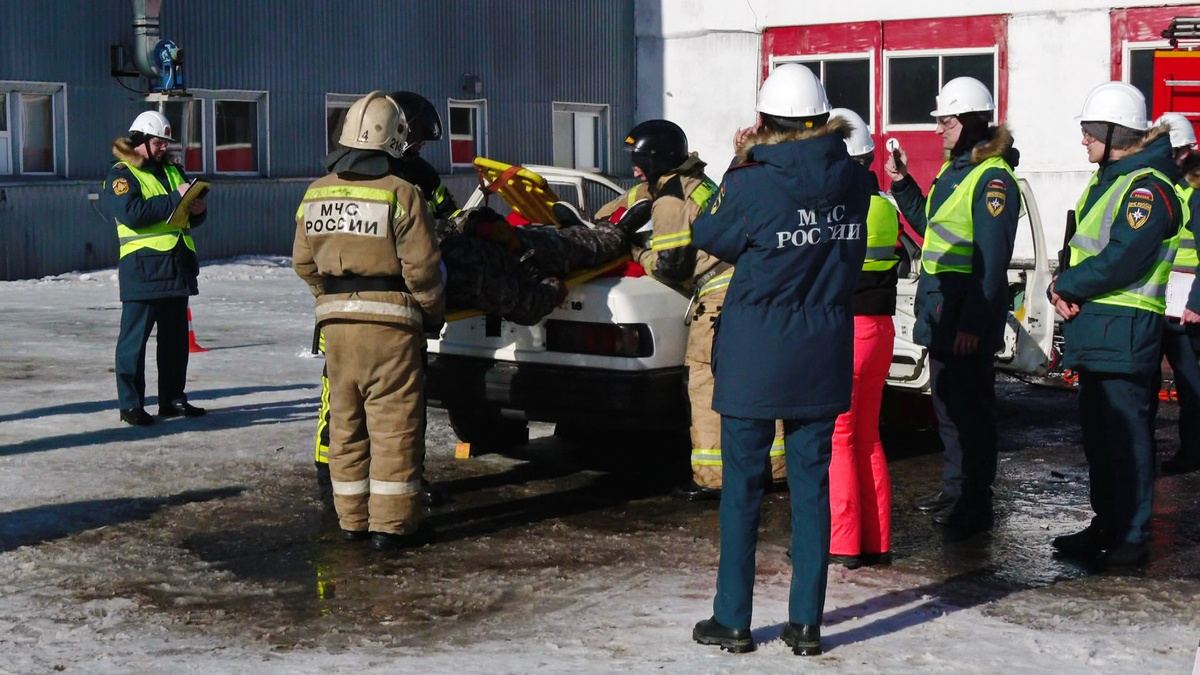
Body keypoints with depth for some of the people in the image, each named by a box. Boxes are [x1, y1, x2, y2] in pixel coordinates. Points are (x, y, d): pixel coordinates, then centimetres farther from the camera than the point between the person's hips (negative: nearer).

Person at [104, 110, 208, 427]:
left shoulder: (172, 170, 18)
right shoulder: (120, 175, -4)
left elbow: (189, 217, 24)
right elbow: (133, 213, -20)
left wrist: (197, 210, 0)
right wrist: (174, 198, -20)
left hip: (178, 265, 7)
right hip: (143, 266, -7)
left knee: (176, 336, 12)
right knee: (135, 337, -3)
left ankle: (173, 399, 20)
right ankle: (130, 403, 1)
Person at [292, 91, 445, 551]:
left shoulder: (316, 193, 7)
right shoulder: (401, 194, -11)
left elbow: (303, 262, 11)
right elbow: (421, 267, -10)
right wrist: (434, 312, 4)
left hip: (336, 321, 6)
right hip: (389, 320, -5)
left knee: (345, 419, 13)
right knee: (394, 422, 0)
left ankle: (351, 518, 19)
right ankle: (391, 523, 2)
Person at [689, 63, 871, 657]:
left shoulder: (751, 185, -16)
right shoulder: (854, 182, -2)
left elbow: (707, 236, 0)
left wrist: (740, 165, 8)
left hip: (755, 356, -4)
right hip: (824, 358, 4)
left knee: (742, 486, 7)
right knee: (811, 484, 10)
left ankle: (732, 620, 14)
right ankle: (807, 622, 13)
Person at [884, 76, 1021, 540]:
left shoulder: (992, 177, -16)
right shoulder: (954, 168, 14)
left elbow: (992, 259, -20)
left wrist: (973, 323, -24)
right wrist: (902, 184, 15)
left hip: (967, 314, -10)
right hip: (940, 308, 10)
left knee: (971, 406, -2)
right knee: (947, 402, 17)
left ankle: (975, 506, 6)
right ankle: (955, 489, 30)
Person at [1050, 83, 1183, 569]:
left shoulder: (1147, 187, -14)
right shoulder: (1106, 181, 18)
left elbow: (1121, 261, -24)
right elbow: (1079, 245, 17)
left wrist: (1066, 286, -12)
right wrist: (1063, 288, -2)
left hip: (1124, 332, -10)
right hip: (1094, 329, 10)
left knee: (1127, 435, -5)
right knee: (1099, 433, 15)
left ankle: (1132, 538, 1)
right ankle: (1106, 526, 25)